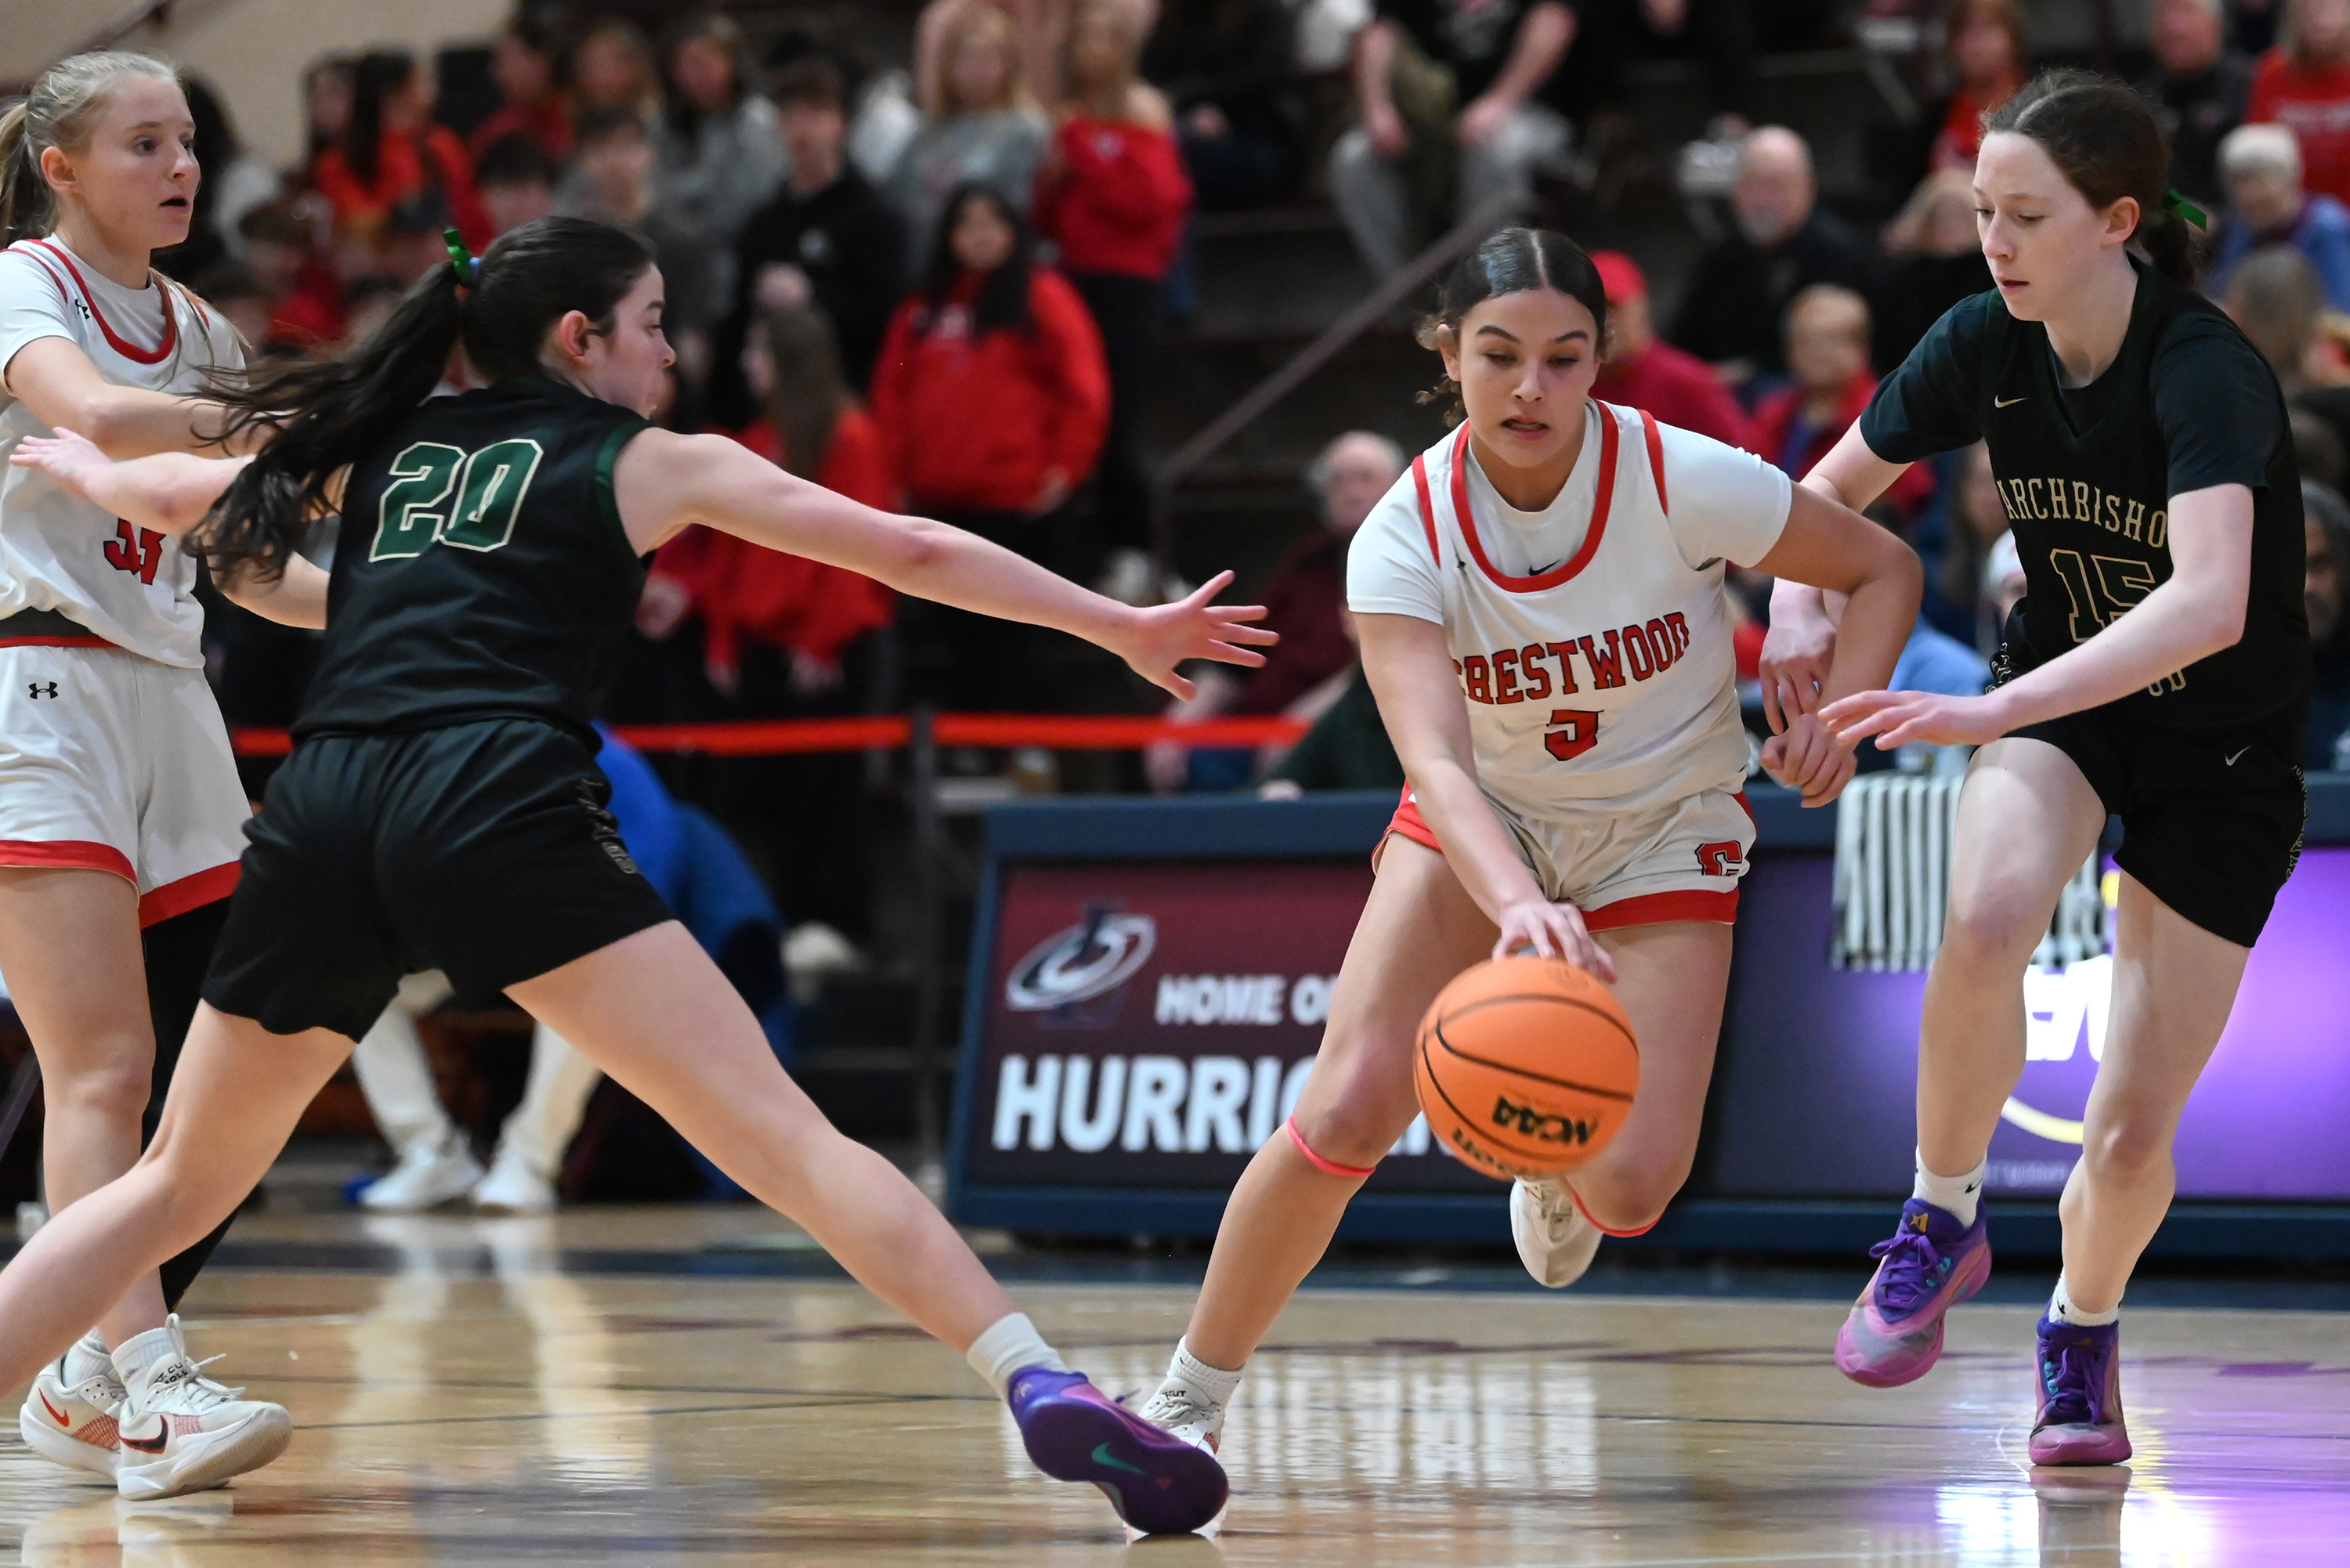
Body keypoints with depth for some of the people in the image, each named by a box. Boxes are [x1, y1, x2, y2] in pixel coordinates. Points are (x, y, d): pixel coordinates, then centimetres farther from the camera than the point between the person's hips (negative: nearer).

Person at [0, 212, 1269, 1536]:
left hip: (320, 819, 4)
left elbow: (176, 496, 42)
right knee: (784, 1136, -8)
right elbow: (911, 552, 17)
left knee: (178, 1188, 19)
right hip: (499, 813, -4)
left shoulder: (383, 446, 27)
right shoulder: (648, 463, 17)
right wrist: (1125, 630, 24)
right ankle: (1041, 1389, -20)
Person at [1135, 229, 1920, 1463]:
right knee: (1348, 1108, -21)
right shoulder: (1405, 536, -23)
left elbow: (1883, 570, -8)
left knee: (1629, 1190, -16)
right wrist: (1519, 905, -57)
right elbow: (1435, 761, -37)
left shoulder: (1682, 480, -24)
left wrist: (1840, 716, -27)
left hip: (1661, 838, 0)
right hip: (1483, 824, 0)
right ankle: (1187, 1400, -4)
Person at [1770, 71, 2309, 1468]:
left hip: (2225, 751, -3)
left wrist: (1991, 710, -53)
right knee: (1988, 914, -33)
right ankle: (1944, 1222, -10)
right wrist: (1800, 607, -16)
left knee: (2132, 1132, -5)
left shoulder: (2204, 371, -30)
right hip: (2062, 697, 3)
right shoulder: (1986, 346, -12)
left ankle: (2082, 1330, 29)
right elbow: (1835, 487, 6)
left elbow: (2209, 603, -46)